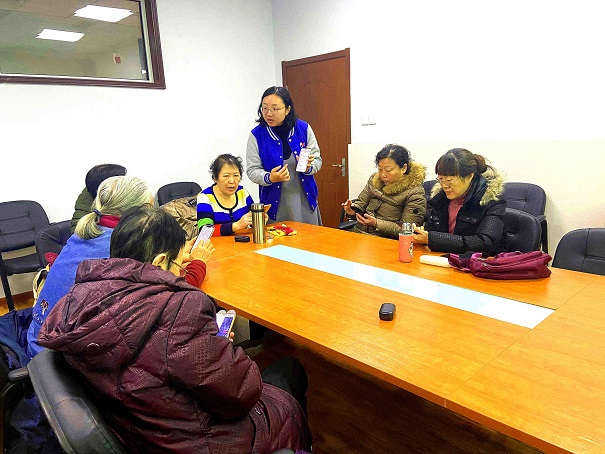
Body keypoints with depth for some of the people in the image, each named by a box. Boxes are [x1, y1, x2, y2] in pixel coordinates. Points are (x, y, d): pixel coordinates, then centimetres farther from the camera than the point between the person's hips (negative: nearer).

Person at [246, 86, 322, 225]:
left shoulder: (303, 128, -2)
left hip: (305, 201, 2)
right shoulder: (256, 135, -6)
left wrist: (308, 167, -18)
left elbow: (317, 159, 4)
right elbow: (252, 170, -5)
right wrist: (270, 178, -25)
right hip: (275, 204, -1)